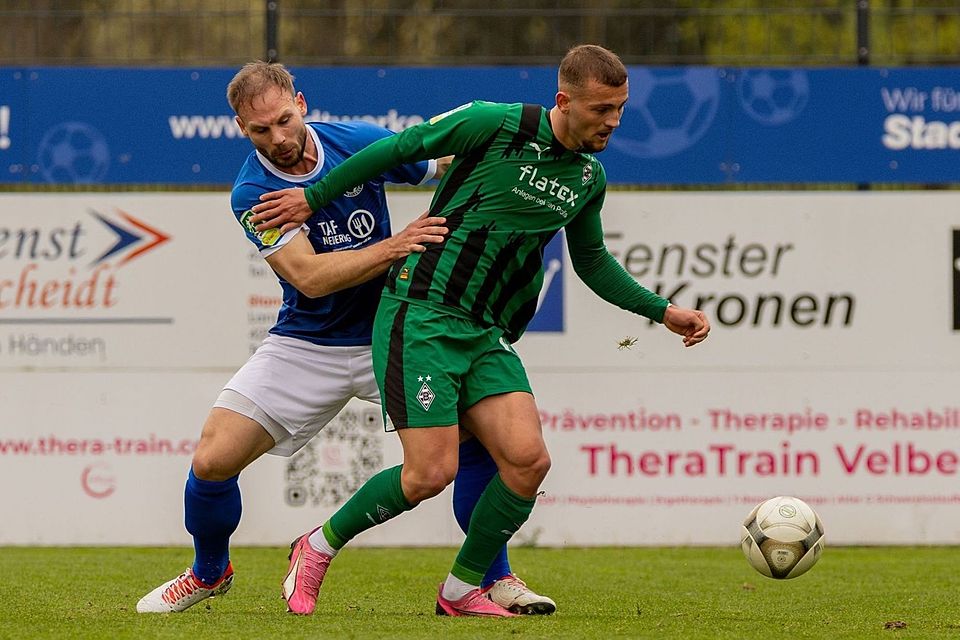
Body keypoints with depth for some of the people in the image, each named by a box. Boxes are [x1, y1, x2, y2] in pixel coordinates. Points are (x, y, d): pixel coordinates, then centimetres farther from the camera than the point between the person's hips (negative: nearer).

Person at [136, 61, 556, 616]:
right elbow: (310, 276, -25)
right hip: (306, 346, -1)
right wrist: (395, 246, -35)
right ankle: (208, 573, 23)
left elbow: (448, 163, 4)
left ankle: (494, 579, -3)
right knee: (212, 461, -8)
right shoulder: (252, 194, -15)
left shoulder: (359, 141, -9)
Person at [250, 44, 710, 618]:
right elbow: (400, 148, -3)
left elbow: (591, 261, 26)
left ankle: (462, 591, 9)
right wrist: (313, 198, 1)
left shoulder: (589, 178, 9)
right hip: (421, 316, -6)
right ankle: (320, 548, 8)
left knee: (528, 460, -11)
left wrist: (662, 311, 20)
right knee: (433, 471, -15)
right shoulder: (497, 125, -12)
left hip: (487, 334, 6)